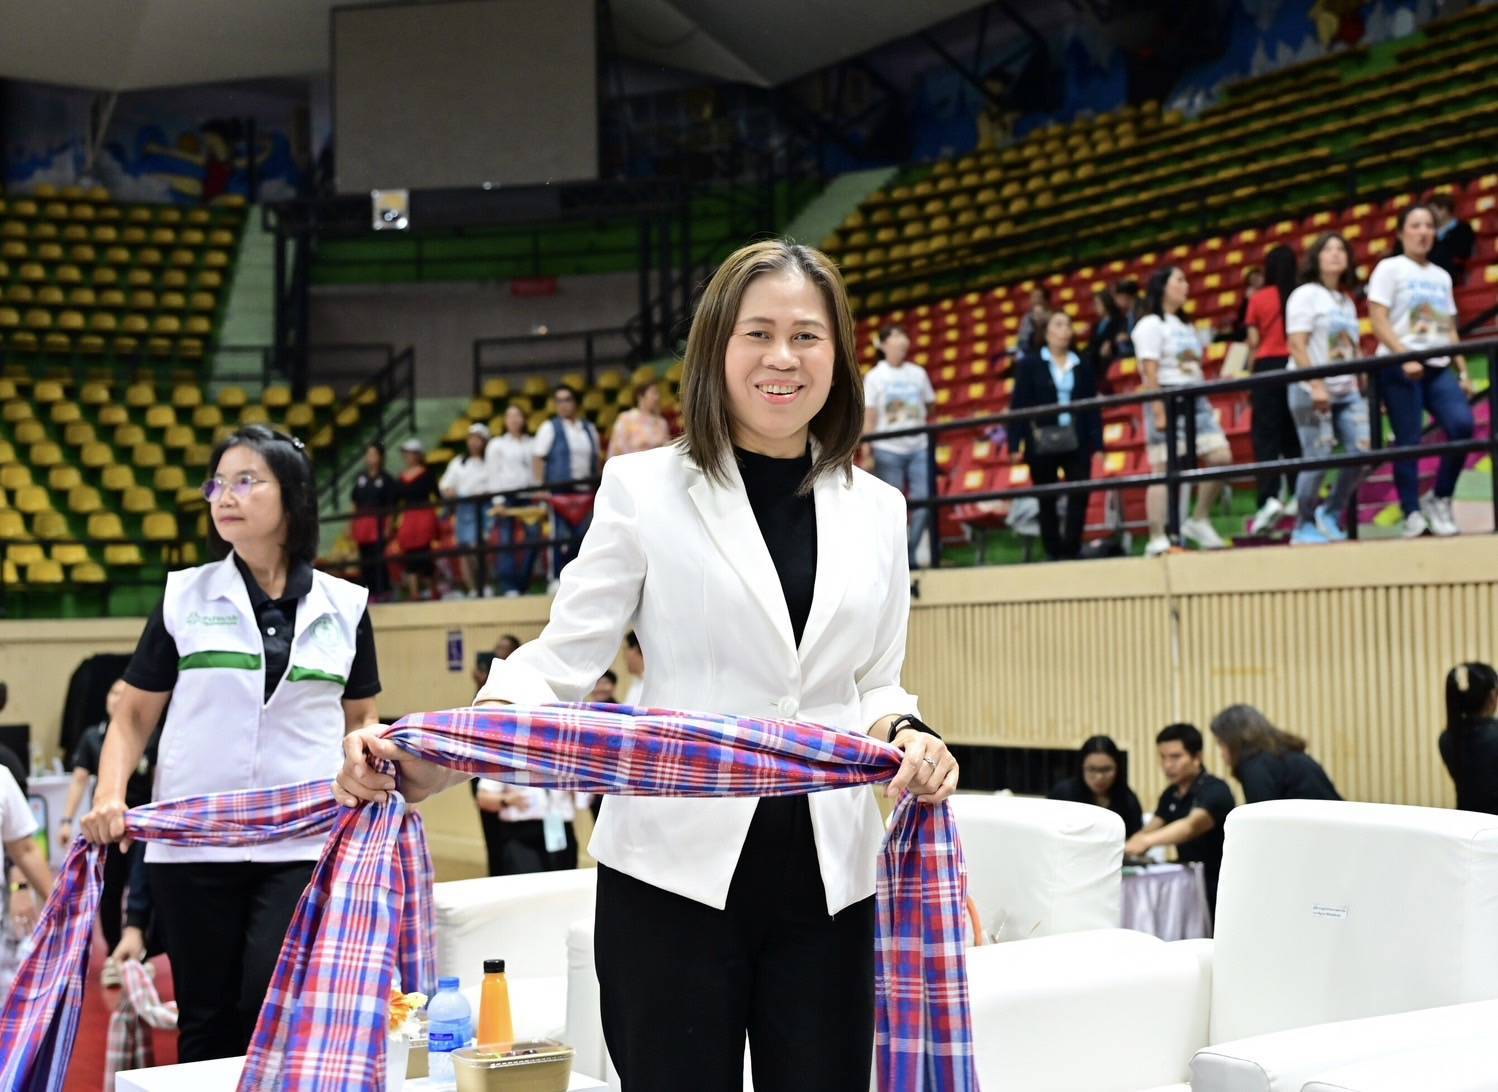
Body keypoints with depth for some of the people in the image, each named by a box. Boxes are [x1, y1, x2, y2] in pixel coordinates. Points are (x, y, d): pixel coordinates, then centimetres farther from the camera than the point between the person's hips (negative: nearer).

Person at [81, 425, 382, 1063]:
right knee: (207, 1021, 7)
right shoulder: (184, 597, 5)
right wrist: (109, 794, -8)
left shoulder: (343, 606, 6)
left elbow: (360, 719, 16)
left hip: (303, 844, -1)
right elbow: (134, 715, 8)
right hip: (192, 843, 1)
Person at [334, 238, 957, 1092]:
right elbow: (561, 663, -3)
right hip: (678, 870, -3)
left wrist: (906, 733, -8)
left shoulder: (876, 509, 10)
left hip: (829, 880, 3)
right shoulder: (646, 489, 0)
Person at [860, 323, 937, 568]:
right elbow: (868, 416, -5)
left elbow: (930, 403, 21)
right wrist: (866, 452, -10)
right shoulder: (874, 376, 0)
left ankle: (912, 555, 4)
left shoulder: (918, 373, 8)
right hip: (888, 450, -3)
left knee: (924, 501, -5)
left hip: (919, 447, 3)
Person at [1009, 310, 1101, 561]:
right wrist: (1015, 443, -8)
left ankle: (1071, 549, -4)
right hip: (1042, 443, -1)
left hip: (1077, 442, 1)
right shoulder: (1029, 363, 4)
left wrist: (1097, 444, 2)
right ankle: (1054, 553, 10)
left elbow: (1093, 408, 8)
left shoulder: (1083, 367, 10)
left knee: (1080, 494, -10)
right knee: (1046, 500, 4)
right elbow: (1018, 405, 0)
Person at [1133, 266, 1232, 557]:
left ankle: (1199, 522, 12)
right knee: (1164, 470, -8)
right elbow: (1150, 373, -14)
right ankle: (1157, 542, -4)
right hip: (1168, 400, -8)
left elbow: (1194, 369, 19)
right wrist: (1159, 412, -21)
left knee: (1221, 458, -1)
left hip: (1195, 400, 8)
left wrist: (1204, 406, 14)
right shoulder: (1151, 325, -6)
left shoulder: (1184, 326, 20)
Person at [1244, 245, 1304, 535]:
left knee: (1266, 434, -3)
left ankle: (1270, 498, -19)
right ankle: (1299, 496, 15)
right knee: (1294, 434, 13)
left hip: (1267, 366, -2)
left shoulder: (1258, 299, -1)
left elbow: (1253, 343, 0)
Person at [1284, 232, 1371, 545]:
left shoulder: (1347, 301, 18)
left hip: (1347, 391, 7)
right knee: (1317, 459, -9)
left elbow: (1353, 350, 18)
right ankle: (1303, 527, 6)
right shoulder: (1306, 295, -3)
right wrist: (1316, 385, -20)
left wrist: (1362, 386, 11)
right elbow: (1297, 345, -12)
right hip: (1311, 390, -6)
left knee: (1363, 452, -8)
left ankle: (1330, 513, 9)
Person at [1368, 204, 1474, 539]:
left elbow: (1450, 330, 20)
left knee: (1462, 425, -15)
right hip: (1399, 367, -5)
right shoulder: (1389, 268, 2)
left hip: (1439, 367, 5)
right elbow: (1378, 321, -8)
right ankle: (1413, 516, 1)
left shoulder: (1441, 276, 20)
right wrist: (1405, 356, -19)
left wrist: (1462, 371, 10)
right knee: (1408, 441, -7)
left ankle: (1438, 499, 1)